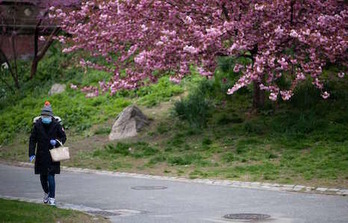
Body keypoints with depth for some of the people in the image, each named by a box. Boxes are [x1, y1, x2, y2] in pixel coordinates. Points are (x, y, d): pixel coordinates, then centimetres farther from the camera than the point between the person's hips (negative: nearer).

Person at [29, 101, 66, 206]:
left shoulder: (56, 125, -6)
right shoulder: (37, 125, -3)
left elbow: (63, 137, 6)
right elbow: (32, 140, 1)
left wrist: (57, 142, -15)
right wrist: (31, 154, -7)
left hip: (52, 156, -2)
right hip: (41, 156, 2)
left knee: (51, 176, -9)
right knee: (43, 177, 13)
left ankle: (52, 198, -2)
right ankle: (46, 192, 39)